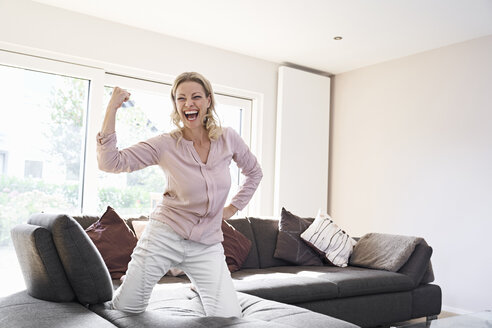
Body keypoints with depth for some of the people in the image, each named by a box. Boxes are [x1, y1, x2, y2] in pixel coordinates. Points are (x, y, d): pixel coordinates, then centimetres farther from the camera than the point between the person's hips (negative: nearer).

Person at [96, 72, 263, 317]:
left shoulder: (228, 138, -3)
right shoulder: (165, 145, -11)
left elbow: (254, 172, 15)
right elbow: (110, 163, -20)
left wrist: (233, 208, 9)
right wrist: (112, 108, -23)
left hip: (207, 245, 2)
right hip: (165, 236, -1)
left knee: (229, 317, -4)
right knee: (126, 310, 5)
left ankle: (201, 286, 28)